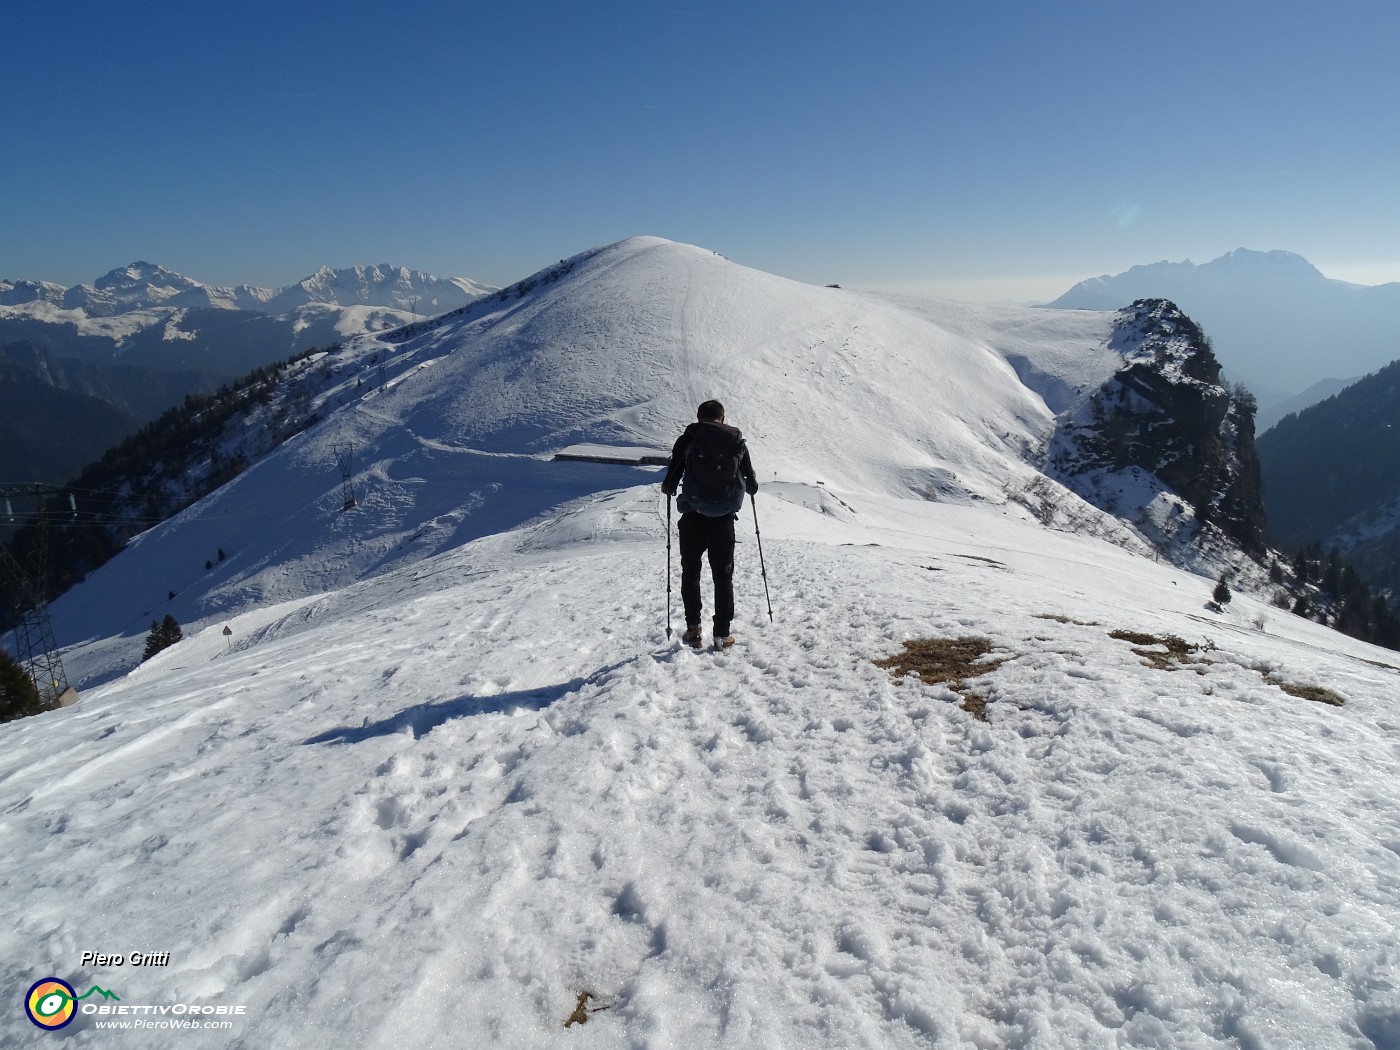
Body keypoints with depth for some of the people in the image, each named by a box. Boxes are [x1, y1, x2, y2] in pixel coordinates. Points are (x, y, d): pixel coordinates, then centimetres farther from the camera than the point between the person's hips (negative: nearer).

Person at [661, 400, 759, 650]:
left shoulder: (687, 440, -3)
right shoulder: (737, 442, 3)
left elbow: (670, 483, -4)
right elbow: (752, 484, 10)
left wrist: (668, 486, 20)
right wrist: (752, 487, 34)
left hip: (693, 518, -1)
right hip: (724, 519, 1)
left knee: (690, 572, 15)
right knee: (723, 576, 10)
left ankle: (693, 627, 10)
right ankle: (722, 634, 11)